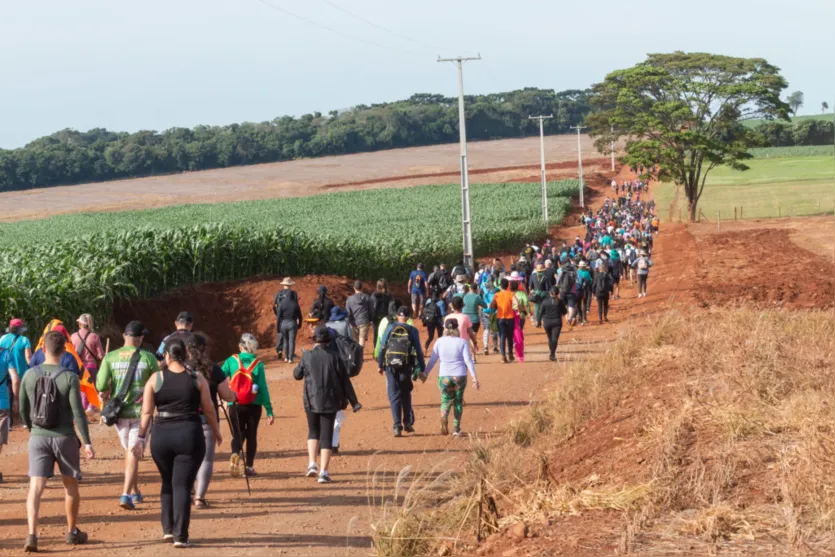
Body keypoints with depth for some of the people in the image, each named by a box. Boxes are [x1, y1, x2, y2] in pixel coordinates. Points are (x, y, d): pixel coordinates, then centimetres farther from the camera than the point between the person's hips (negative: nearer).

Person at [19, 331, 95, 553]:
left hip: (38, 437, 2)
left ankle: (32, 534, -19)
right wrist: (87, 442, -9)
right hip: (64, 437, -2)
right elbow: (78, 413, -14)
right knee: (70, 485, 17)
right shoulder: (69, 377, -11)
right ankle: (72, 532, 29)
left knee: (36, 487, -3)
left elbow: (23, 409, 8)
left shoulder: (30, 375, -1)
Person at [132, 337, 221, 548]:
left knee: (167, 483, 21)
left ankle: (168, 529, 19)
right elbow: (208, 409, 4)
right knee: (182, 485, 1)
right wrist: (216, 431, 19)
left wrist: (141, 438, 4)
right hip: (190, 435, -1)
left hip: (161, 436, 1)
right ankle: (180, 535, -5)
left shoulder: (155, 379, -1)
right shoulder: (197, 379, -1)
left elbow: (146, 412, -2)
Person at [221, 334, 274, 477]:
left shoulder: (231, 361, -3)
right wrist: (269, 410, -2)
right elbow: (263, 388, -6)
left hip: (235, 405, 0)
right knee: (251, 434, 14)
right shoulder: (258, 364, -5)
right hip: (254, 405, 0)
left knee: (238, 433, 11)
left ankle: (235, 454, -18)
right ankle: (249, 466, 15)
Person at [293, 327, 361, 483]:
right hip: (330, 402, 0)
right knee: (326, 436, 4)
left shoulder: (307, 356, -5)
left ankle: (312, 464, 5)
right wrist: (353, 402, 4)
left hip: (312, 401, 0)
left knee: (313, 432, 20)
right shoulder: (334, 357, -3)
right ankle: (323, 472, -1)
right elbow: (345, 381, -1)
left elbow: (297, 375, 10)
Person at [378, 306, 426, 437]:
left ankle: (397, 426, -4)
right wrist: (421, 369, 5)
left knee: (394, 396, 3)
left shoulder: (390, 328, 1)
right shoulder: (412, 331, 0)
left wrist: (380, 365, 10)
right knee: (406, 395, 18)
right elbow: (418, 351, 0)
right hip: (406, 367, 0)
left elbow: (382, 347, 1)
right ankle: (407, 423, 18)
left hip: (391, 366, 0)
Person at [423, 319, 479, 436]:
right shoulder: (462, 342, -5)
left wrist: (425, 374, 13)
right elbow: (468, 360, -9)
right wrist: (474, 377, -8)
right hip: (460, 376, -1)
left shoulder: (440, 342, -1)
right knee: (458, 401, 15)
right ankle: (456, 428, 15)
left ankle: (444, 418, -22)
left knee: (446, 400, 10)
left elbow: (432, 360, 2)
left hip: (444, 377, 1)